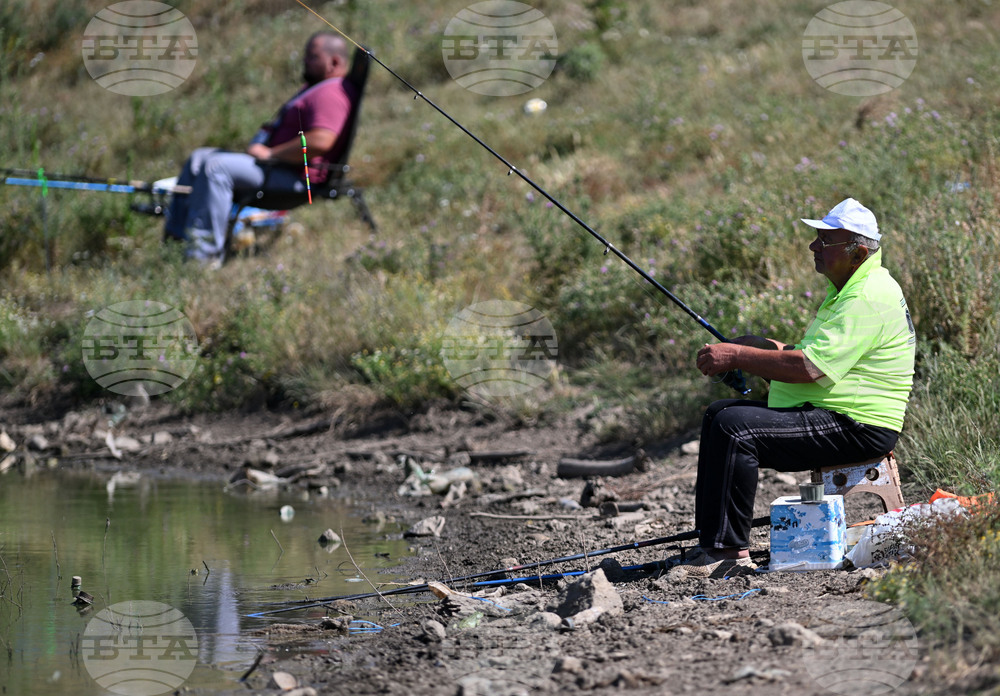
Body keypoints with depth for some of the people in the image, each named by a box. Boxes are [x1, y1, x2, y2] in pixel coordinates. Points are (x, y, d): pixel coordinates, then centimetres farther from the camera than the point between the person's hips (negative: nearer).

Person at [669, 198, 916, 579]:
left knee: (734, 428, -24)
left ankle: (729, 550, -20)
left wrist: (738, 356, -18)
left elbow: (811, 368, -26)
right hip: (827, 414, 12)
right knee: (719, 414, 12)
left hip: (857, 427, -12)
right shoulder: (845, 290, 17)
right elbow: (812, 358, 24)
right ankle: (711, 540, 9)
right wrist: (761, 347, 7)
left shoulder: (868, 298, -19)